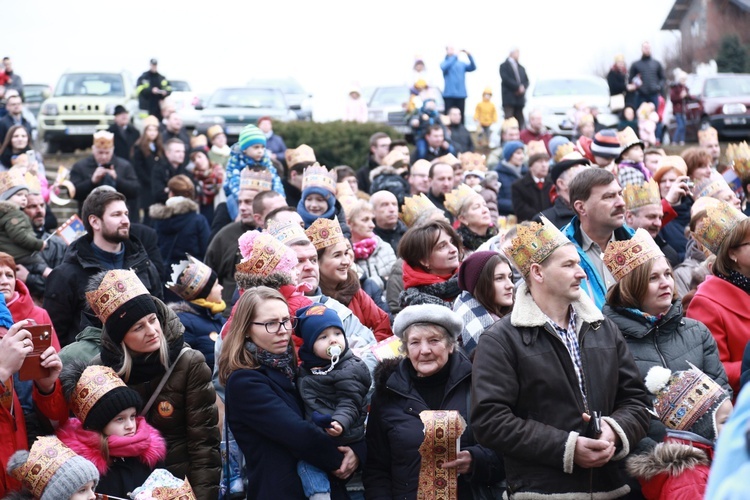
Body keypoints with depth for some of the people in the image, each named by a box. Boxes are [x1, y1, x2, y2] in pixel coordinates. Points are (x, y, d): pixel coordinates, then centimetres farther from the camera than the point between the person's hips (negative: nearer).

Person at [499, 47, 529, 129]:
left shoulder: (521, 68, 24)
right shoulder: (504, 66, 5)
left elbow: (526, 81, 16)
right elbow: (506, 79, -9)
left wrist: (523, 87, -7)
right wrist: (518, 87, -14)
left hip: (519, 98, 6)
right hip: (509, 98, -6)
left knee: (520, 122, 2)